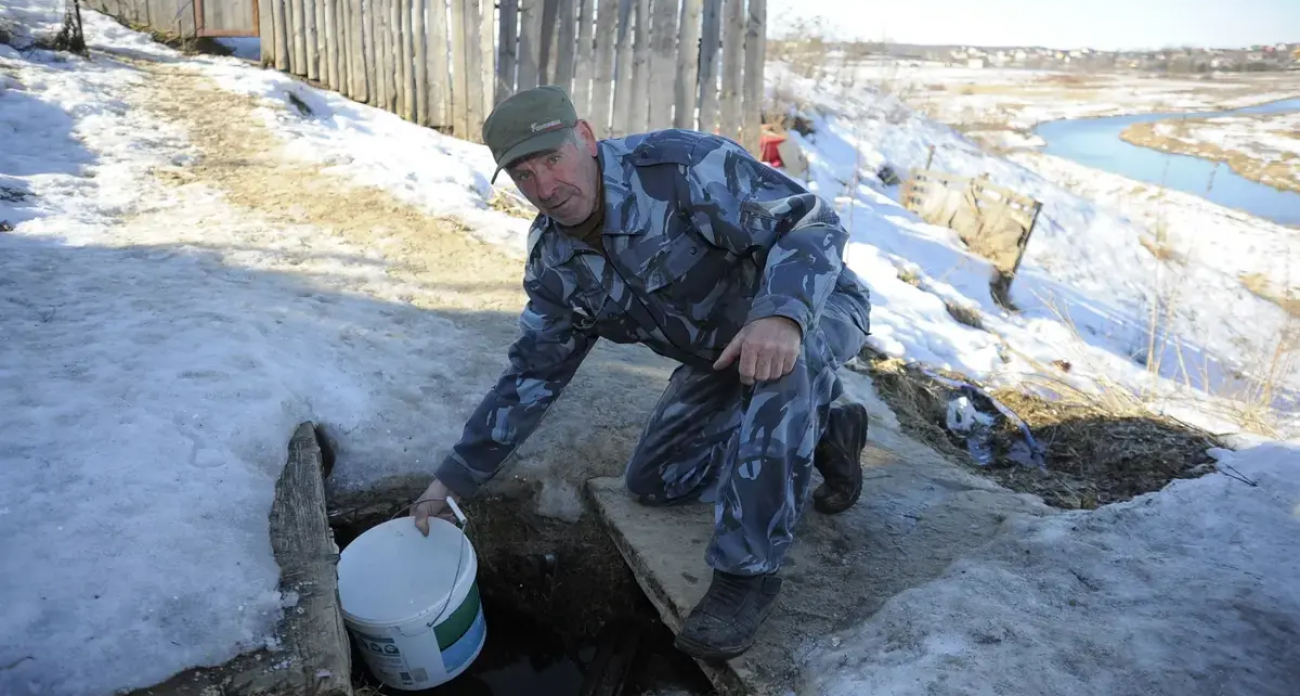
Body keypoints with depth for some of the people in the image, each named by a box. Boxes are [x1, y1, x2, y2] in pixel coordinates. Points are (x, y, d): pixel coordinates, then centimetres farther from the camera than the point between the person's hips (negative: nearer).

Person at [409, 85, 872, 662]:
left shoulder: (682, 164, -30)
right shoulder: (555, 263, -8)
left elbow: (812, 222, -31)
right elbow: (533, 375, -1)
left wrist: (781, 314, -51)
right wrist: (455, 478, -1)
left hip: (814, 306, -6)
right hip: (719, 355, 7)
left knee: (778, 360, -43)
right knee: (653, 482, 7)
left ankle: (748, 571, -25)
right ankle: (824, 428, 17)